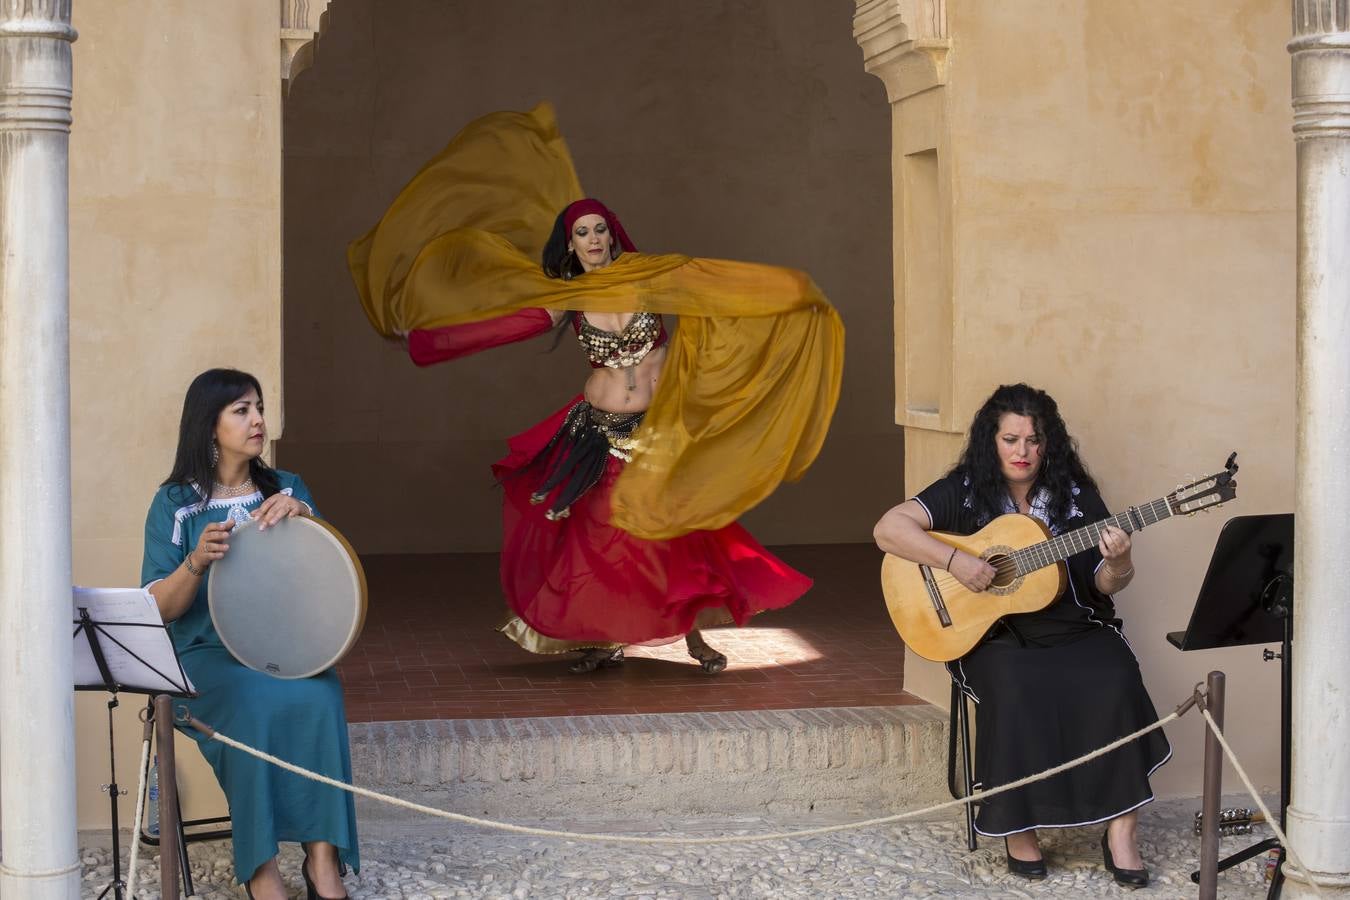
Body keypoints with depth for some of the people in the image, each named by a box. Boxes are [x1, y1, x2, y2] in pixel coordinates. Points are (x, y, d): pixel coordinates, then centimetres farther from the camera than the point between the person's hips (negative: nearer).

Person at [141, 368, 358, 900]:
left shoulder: (287, 489, 13)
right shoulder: (175, 503, 4)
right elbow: (159, 608, -2)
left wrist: (301, 516, -10)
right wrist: (197, 562, -21)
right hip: (208, 654, -2)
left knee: (319, 698, -32)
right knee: (255, 702, -36)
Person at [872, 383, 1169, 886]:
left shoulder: (1074, 494, 6)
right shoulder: (965, 491, 0)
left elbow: (1106, 584, 5)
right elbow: (889, 529, -11)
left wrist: (1118, 563, -20)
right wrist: (954, 561, -23)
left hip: (1074, 631, 2)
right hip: (995, 637, -2)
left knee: (1114, 685, -27)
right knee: (1017, 694, -34)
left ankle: (1120, 833, -18)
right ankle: (1017, 827, -16)